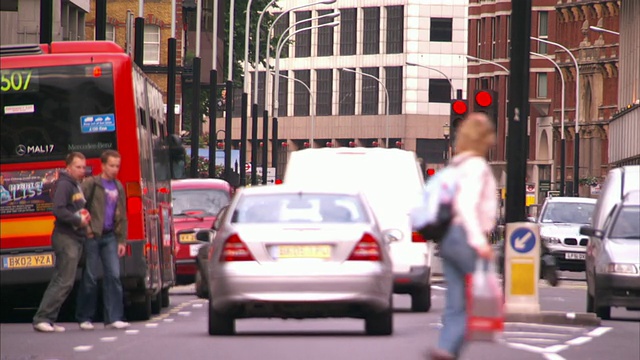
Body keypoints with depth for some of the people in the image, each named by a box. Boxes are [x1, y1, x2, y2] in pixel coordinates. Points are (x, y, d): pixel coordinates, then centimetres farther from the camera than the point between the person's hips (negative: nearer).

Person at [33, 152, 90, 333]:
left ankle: (48, 319, 10)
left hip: (76, 238, 10)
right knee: (64, 282, -14)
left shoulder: (77, 186, 19)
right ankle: (41, 318, -14)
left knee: (60, 281, 9)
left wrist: (85, 217, 8)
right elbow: (58, 210, -23)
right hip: (65, 237, -10)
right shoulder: (64, 185, -11)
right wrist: (78, 220, -15)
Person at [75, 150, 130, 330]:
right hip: (92, 236, -5)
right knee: (90, 277, 0)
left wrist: (121, 240, 12)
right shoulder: (91, 184, -4)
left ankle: (113, 318, -4)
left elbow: (122, 216, 17)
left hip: (110, 237, 5)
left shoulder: (118, 187, 14)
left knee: (114, 276, -4)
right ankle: (85, 318, 9)